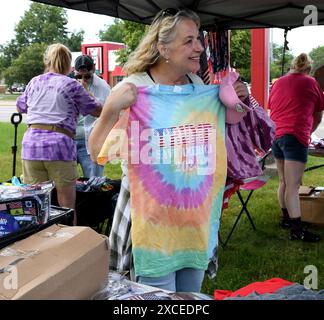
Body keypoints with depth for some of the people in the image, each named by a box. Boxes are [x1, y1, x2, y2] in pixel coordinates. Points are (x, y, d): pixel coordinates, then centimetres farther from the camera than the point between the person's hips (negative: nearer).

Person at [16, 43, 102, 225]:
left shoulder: (34, 82, 15)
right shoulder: (72, 85, 3)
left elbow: (21, 107, 33)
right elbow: (97, 111, 10)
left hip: (31, 144, 4)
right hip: (60, 146, -4)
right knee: (67, 206, 5)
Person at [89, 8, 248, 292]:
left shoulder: (198, 84, 4)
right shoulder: (133, 89, -14)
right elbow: (97, 153, -14)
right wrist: (112, 109, -29)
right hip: (152, 212, -5)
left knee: (192, 295, 20)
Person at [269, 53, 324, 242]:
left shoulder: (278, 82, 17)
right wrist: (309, 132, 33)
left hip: (275, 135, 6)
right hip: (295, 136, -6)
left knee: (284, 181, 16)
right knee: (293, 186, -9)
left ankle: (286, 218, 25)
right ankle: (297, 229, -8)